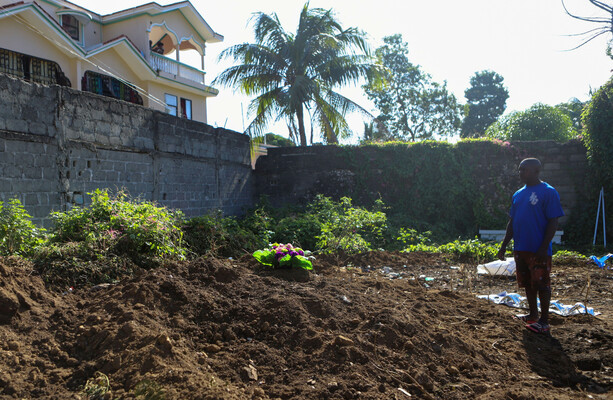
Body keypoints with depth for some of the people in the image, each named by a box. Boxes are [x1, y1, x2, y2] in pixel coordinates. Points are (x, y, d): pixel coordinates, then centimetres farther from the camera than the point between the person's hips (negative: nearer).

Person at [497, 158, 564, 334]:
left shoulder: (548, 192, -10)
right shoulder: (518, 194, 12)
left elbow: (553, 222, -13)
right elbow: (512, 222, 17)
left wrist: (544, 247, -17)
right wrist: (504, 245, 13)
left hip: (538, 250, -7)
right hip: (520, 249, 7)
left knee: (541, 284, 0)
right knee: (528, 283, 15)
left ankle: (544, 321, 10)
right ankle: (533, 315, 29)